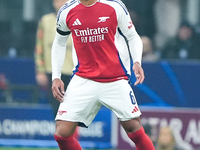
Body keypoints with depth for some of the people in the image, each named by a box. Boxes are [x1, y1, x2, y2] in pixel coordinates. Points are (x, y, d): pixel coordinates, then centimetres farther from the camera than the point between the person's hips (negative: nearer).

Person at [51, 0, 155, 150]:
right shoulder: (66, 12, 1)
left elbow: (133, 37, 4)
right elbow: (59, 43, 16)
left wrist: (137, 62, -15)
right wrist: (56, 77, 7)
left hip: (116, 80, -2)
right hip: (83, 80, 2)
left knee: (136, 133, -8)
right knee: (62, 134, -9)